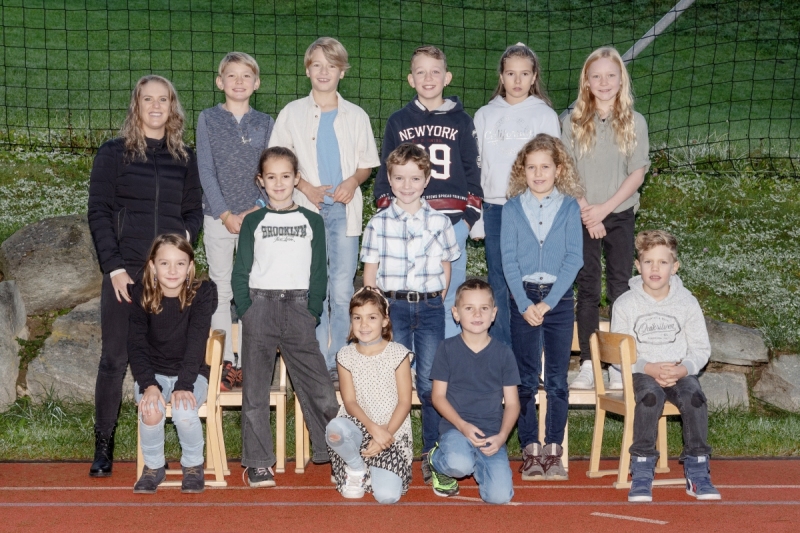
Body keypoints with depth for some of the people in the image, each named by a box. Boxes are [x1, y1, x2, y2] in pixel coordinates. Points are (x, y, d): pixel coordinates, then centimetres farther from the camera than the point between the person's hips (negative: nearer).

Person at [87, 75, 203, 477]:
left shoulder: (184, 159, 12)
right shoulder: (113, 153, 4)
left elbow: (194, 210, 17)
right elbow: (99, 213, 0)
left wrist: (185, 234, -6)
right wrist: (114, 267, -9)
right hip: (124, 271, -2)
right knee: (115, 358, -1)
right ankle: (103, 448, 6)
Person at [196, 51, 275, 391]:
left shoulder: (264, 123, 7)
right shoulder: (208, 119, 3)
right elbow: (206, 171, -2)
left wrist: (256, 210, -10)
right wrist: (224, 214, -9)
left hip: (256, 218, 1)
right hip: (218, 217, -1)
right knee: (221, 289, 2)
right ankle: (225, 362, 7)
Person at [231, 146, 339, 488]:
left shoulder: (312, 221, 10)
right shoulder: (253, 222, 9)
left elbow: (318, 273, 9)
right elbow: (240, 273, 8)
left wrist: (312, 313, -2)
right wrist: (246, 313, -3)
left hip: (298, 309, 0)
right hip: (259, 308, 0)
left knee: (319, 385, -5)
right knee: (255, 389, 0)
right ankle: (258, 463, 5)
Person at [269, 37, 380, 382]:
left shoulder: (356, 116, 9)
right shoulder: (292, 113, 6)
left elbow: (367, 163, 14)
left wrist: (353, 180, -7)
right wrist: (306, 187, -8)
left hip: (345, 210, 1)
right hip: (308, 210, -1)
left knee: (342, 291, -2)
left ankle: (340, 361, 6)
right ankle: (319, 363, 7)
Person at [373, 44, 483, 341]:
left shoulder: (461, 122, 9)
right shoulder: (398, 122, 10)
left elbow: (472, 172, 10)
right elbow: (385, 174, 12)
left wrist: (470, 216, 2)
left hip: (452, 224, 0)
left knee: (450, 302, 3)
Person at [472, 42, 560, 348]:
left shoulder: (546, 115, 4)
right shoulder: (485, 116, 9)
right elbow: (475, 168, 11)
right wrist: (475, 218, 7)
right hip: (495, 208, 2)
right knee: (499, 284, 6)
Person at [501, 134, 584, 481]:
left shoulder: (570, 207, 3)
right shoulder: (512, 208, 4)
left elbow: (573, 259, -3)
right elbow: (509, 260, 0)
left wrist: (547, 302, -11)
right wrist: (525, 304, -11)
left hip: (559, 299, 0)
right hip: (523, 299, 0)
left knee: (557, 379, 2)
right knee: (526, 379, 1)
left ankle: (553, 451, 8)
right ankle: (530, 451, 7)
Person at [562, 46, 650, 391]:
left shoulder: (634, 123, 1)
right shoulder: (573, 122, 0)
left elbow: (637, 173, -3)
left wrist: (605, 208, -12)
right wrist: (587, 213, -11)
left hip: (620, 216, 0)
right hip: (582, 218, 0)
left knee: (620, 288, 2)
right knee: (587, 289, 2)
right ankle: (588, 365, 4)